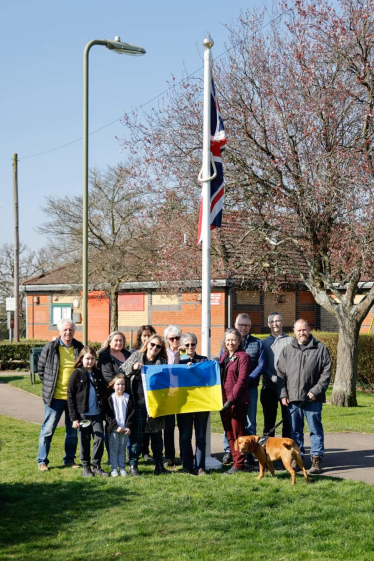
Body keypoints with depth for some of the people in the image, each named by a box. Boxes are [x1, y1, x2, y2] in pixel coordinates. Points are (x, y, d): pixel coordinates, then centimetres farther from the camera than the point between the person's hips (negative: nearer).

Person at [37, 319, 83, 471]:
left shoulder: (79, 348, 2)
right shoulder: (50, 348, -5)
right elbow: (41, 369, 6)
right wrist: (49, 386, 3)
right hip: (55, 396, -3)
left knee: (73, 431, 11)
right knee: (48, 430, 2)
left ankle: (69, 460, 24)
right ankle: (42, 461, 12)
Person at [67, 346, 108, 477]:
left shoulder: (98, 374, 9)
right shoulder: (77, 374, -4)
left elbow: (103, 393, 17)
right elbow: (70, 396, -5)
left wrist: (103, 410, 7)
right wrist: (74, 417, -9)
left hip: (97, 414, 3)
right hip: (83, 415, -3)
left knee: (100, 439, 0)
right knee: (85, 442, 5)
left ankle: (97, 466, 12)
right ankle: (86, 467, 16)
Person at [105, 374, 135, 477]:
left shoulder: (128, 397, 4)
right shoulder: (110, 398, -3)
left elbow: (132, 413, 2)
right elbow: (108, 415, -6)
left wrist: (128, 427, -9)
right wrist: (116, 426, -14)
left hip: (125, 429, 2)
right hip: (113, 429, -2)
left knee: (122, 449, 9)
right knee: (113, 449, 2)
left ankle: (122, 468, 16)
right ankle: (113, 468, 8)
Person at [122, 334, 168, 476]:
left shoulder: (162, 362, 7)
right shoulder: (136, 356, 6)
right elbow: (122, 370, 4)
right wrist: (133, 367, -14)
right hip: (138, 402, -2)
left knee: (157, 435, 8)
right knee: (137, 434, -1)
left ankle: (159, 465, 17)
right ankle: (133, 465, 6)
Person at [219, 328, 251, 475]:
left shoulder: (243, 356, -7)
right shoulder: (224, 356, 17)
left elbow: (242, 381, -13)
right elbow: (219, 377, 20)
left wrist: (231, 399, -16)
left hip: (238, 401, -7)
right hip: (224, 400, 7)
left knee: (238, 433, -2)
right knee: (229, 433, 10)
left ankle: (239, 464, 5)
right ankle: (235, 460, 19)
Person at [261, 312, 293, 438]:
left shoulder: (290, 341, 8)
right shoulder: (264, 343, 13)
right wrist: (272, 377, -12)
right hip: (269, 386, 2)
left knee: (287, 418, 0)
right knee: (269, 419, 5)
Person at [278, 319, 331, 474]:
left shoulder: (320, 348, 3)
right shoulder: (287, 350, 12)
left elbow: (326, 372, -1)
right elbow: (281, 373, 12)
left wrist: (316, 391, -9)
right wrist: (283, 394, 3)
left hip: (312, 398, -3)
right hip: (293, 398, 3)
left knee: (315, 429, 0)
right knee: (295, 430, 9)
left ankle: (316, 459, 5)